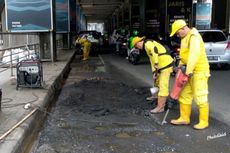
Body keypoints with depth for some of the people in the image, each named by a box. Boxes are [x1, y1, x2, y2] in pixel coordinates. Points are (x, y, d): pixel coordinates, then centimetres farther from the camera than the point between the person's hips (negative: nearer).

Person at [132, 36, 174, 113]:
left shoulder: (148, 43, -11)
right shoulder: (147, 47, 20)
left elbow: (155, 51, -32)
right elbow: (152, 60, 20)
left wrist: (156, 65, -30)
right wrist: (154, 72, 14)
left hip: (166, 64, -11)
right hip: (162, 66, 11)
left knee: (163, 86, -9)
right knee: (158, 82, 29)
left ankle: (160, 107, -7)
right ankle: (159, 98, 49)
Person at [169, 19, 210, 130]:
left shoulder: (194, 36, -16)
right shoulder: (185, 38, 15)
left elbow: (194, 54, -28)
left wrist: (189, 70, -33)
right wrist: (180, 65, 10)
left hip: (199, 71, -10)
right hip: (190, 71, 10)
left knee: (200, 97, -5)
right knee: (184, 95, 13)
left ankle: (204, 122, 6)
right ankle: (184, 118, 23)